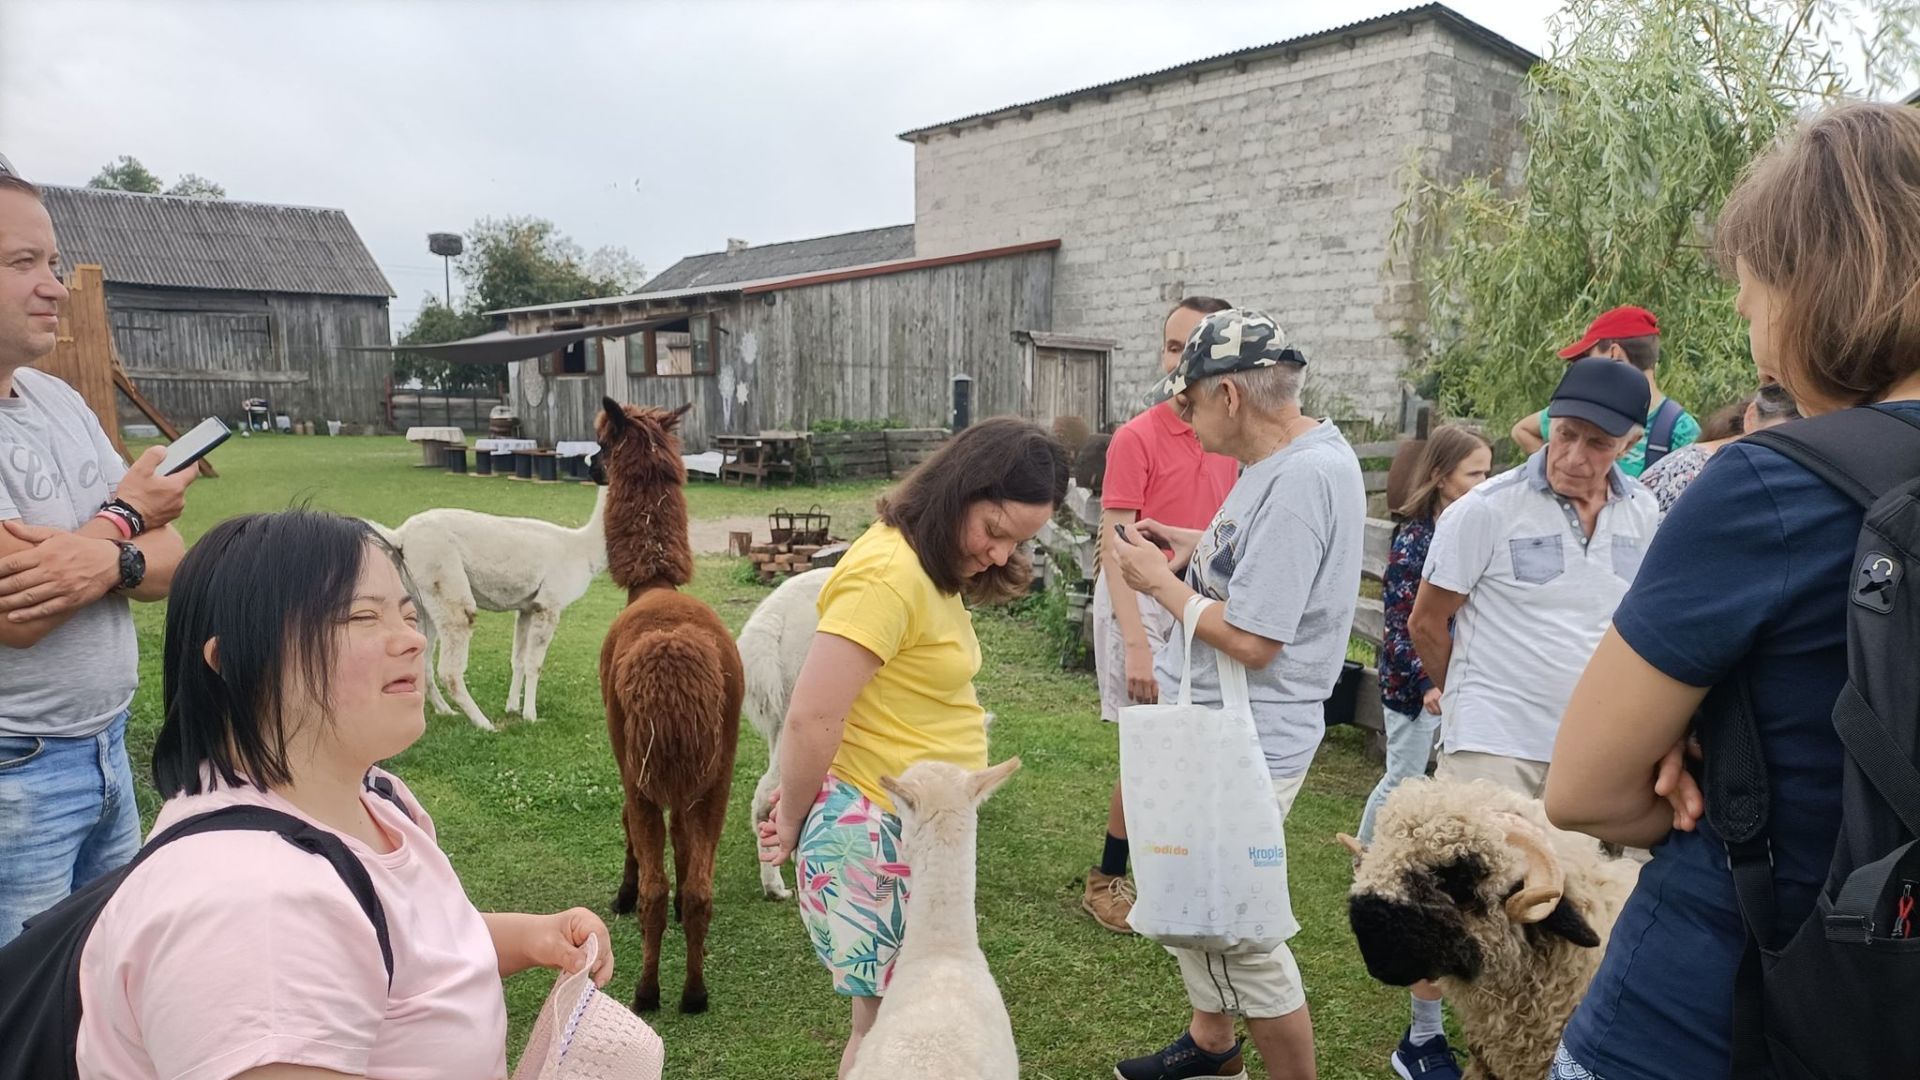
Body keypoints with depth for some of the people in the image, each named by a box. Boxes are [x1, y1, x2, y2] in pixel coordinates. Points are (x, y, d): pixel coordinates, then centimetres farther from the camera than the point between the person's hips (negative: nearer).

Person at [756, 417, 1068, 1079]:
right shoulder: (889, 574, -23)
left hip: (924, 830, 9)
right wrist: (793, 824, -8)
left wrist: (801, 790, 3)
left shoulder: (931, 569, 9)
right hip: (877, 835, -9)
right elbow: (811, 718, -23)